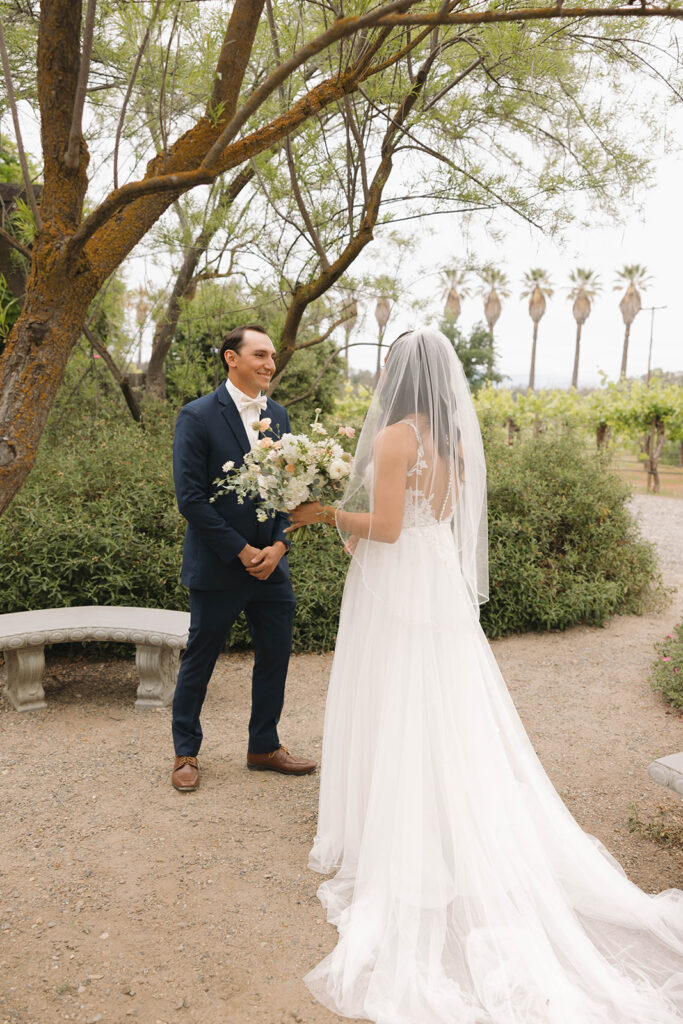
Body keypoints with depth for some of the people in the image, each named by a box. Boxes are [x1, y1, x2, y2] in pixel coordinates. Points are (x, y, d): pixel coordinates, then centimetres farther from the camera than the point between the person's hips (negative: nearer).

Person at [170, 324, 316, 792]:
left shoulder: (278, 415, 7)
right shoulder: (198, 416, -10)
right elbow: (191, 497, -15)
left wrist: (278, 546, -6)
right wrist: (242, 552, -15)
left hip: (271, 564, 6)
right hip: (218, 568, -5)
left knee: (275, 657, 13)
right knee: (199, 661, 9)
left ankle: (264, 746, 32)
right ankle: (186, 753, 28)